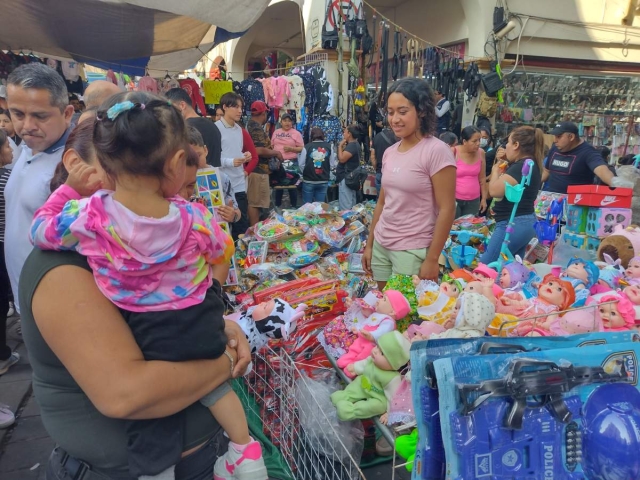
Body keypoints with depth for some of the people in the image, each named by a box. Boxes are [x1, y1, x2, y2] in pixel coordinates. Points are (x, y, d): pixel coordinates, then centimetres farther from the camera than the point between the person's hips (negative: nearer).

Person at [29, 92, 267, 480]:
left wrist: (70, 189, 5)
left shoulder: (86, 216, -21)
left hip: (148, 336, -1)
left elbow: (39, 231, 1)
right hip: (202, 324, 2)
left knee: (152, 412, 17)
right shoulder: (194, 218, -18)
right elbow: (223, 254, 4)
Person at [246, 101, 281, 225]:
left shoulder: (249, 125, 15)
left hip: (253, 169, 10)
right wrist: (276, 153, -11)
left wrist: (271, 151, 23)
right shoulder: (257, 128, -15)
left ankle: (254, 228, 21)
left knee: (253, 202, 14)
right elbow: (259, 151, -25)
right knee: (255, 203, -6)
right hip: (258, 170, -10)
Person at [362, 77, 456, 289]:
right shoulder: (389, 152, 7)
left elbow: (446, 210, -15)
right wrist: (369, 244, 14)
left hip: (413, 251, -6)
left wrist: (432, 259, -16)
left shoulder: (436, 151, -14)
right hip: (381, 246, 7)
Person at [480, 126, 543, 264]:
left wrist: (495, 170, -3)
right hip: (525, 223, 11)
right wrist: (502, 167, 13)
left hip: (513, 224, -11)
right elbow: (507, 186, 22)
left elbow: (495, 191, -22)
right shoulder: (530, 164, 14)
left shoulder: (522, 166, -18)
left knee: (484, 267, -9)